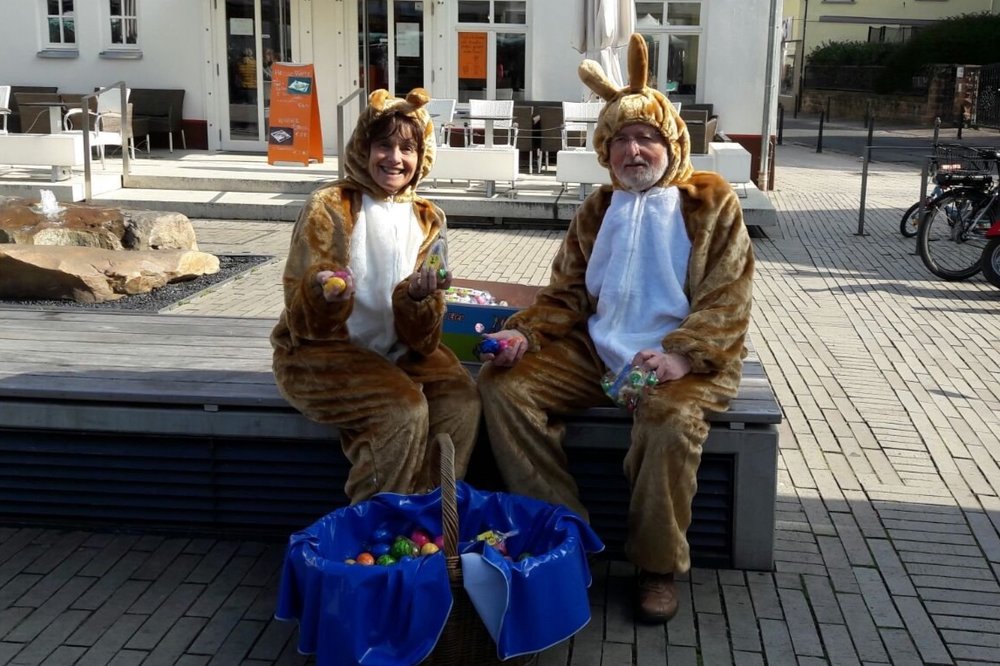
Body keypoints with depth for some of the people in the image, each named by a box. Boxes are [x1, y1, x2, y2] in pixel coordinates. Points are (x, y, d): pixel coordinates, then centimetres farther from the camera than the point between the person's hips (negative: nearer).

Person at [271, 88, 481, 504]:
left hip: (397, 352, 4)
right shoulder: (329, 207, -9)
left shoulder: (427, 219, 4)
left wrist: (418, 296, -26)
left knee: (462, 401, -21)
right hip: (322, 353, -4)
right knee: (403, 410, -28)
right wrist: (324, 292, -35)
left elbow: (420, 337, -3)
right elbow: (304, 321, -13)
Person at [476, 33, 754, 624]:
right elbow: (566, 296, 13)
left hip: (682, 359, -5)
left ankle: (660, 567, -15)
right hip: (597, 353, 5)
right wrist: (523, 335, -7)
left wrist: (682, 357, -23)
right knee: (503, 384, -15)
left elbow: (727, 301, -6)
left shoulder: (712, 202, 2)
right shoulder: (598, 210, 16)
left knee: (670, 417, -38)